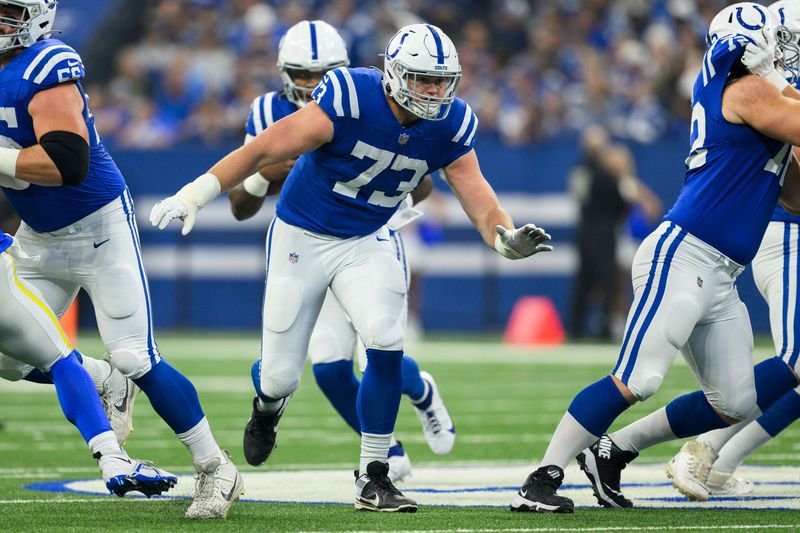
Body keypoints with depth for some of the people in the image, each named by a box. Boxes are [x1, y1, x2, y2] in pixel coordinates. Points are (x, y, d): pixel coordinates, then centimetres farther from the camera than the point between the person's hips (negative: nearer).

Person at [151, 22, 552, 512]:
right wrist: (195, 195, -27)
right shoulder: (351, 99, -27)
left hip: (365, 243, 3)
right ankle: (269, 405, 43)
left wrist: (508, 237, -35)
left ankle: (373, 478, -7)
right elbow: (266, 149, -24)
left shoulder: (450, 126, -12)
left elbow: (479, 198, -13)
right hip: (301, 237, -3)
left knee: (386, 345, -21)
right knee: (282, 374, 1)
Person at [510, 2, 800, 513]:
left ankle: (613, 451, 17)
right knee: (635, 382, -16)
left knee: (734, 403, 7)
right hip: (682, 257, -10)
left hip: (719, 279, 10)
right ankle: (542, 480, -12)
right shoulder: (752, 91, -7)